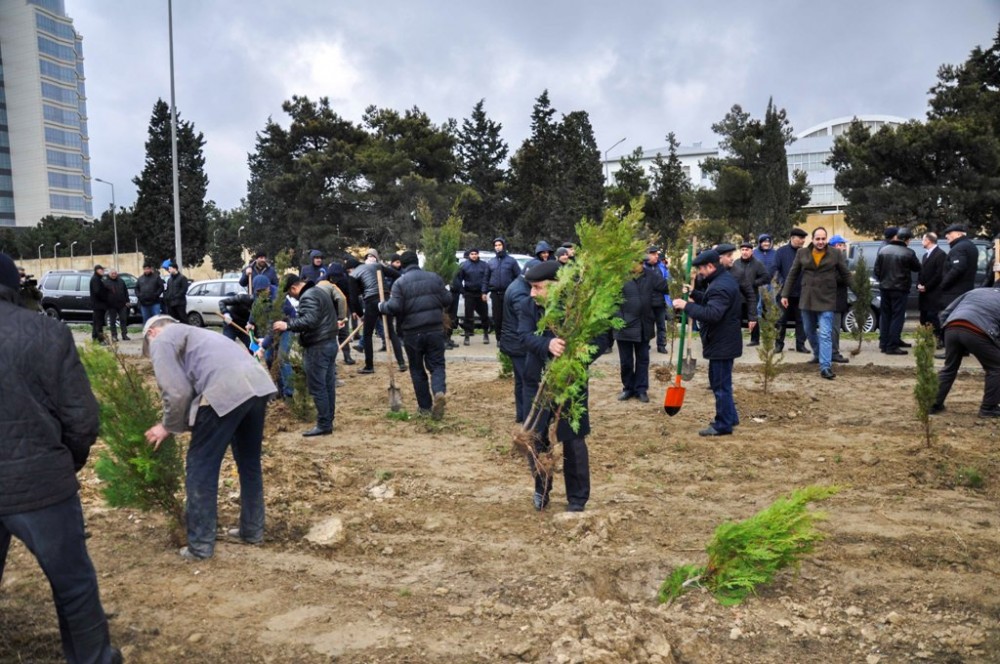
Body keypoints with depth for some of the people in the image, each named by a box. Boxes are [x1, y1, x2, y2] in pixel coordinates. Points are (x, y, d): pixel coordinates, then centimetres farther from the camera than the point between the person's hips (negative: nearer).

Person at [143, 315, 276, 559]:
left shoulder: (161, 341, 13)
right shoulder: (191, 333, 38)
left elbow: (177, 393, 1)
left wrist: (168, 426, 17)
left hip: (226, 391, -8)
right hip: (259, 383, 9)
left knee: (201, 468, 8)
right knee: (250, 462, 24)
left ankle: (200, 546, 16)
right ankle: (252, 530, 37)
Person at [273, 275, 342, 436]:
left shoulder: (308, 297, -16)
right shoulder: (319, 292, 18)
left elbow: (309, 321, -28)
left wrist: (287, 325, -26)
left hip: (317, 346, -11)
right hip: (330, 342, 11)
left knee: (317, 387, -6)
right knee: (328, 385, 12)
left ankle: (323, 425, -3)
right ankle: (328, 422, 17)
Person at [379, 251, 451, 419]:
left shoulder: (400, 282, -6)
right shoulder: (434, 277, 3)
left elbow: (394, 307, -15)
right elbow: (447, 300, 5)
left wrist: (382, 306, 5)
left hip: (412, 333, -1)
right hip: (435, 330, 2)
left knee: (417, 369, 12)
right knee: (437, 365, 8)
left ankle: (425, 406, 16)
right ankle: (439, 392, -21)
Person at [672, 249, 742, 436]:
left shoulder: (720, 286, -24)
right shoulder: (725, 278, 12)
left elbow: (711, 314, -35)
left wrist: (687, 305, -31)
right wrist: (694, 294, 14)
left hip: (721, 344, -11)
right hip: (724, 341, 11)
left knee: (720, 384, -2)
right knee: (722, 382, 20)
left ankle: (723, 425, 6)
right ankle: (730, 417, 31)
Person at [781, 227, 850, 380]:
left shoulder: (836, 254, -4)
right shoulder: (802, 253, 1)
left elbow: (846, 275, 5)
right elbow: (792, 275, 6)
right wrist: (785, 294, 5)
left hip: (826, 300, -3)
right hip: (807, 299, 3)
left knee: (825, 335, -10)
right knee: (810, 331, 18)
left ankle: (825, 367, -11)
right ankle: (818, 354, 41)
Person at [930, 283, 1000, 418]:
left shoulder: (975, 291, 32)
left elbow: (945, 314, 25)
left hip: (952, 328, 4)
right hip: (976, 332, -4)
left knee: (949, 368, 22)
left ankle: (934, 405, 24)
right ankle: (988, 408, 20)